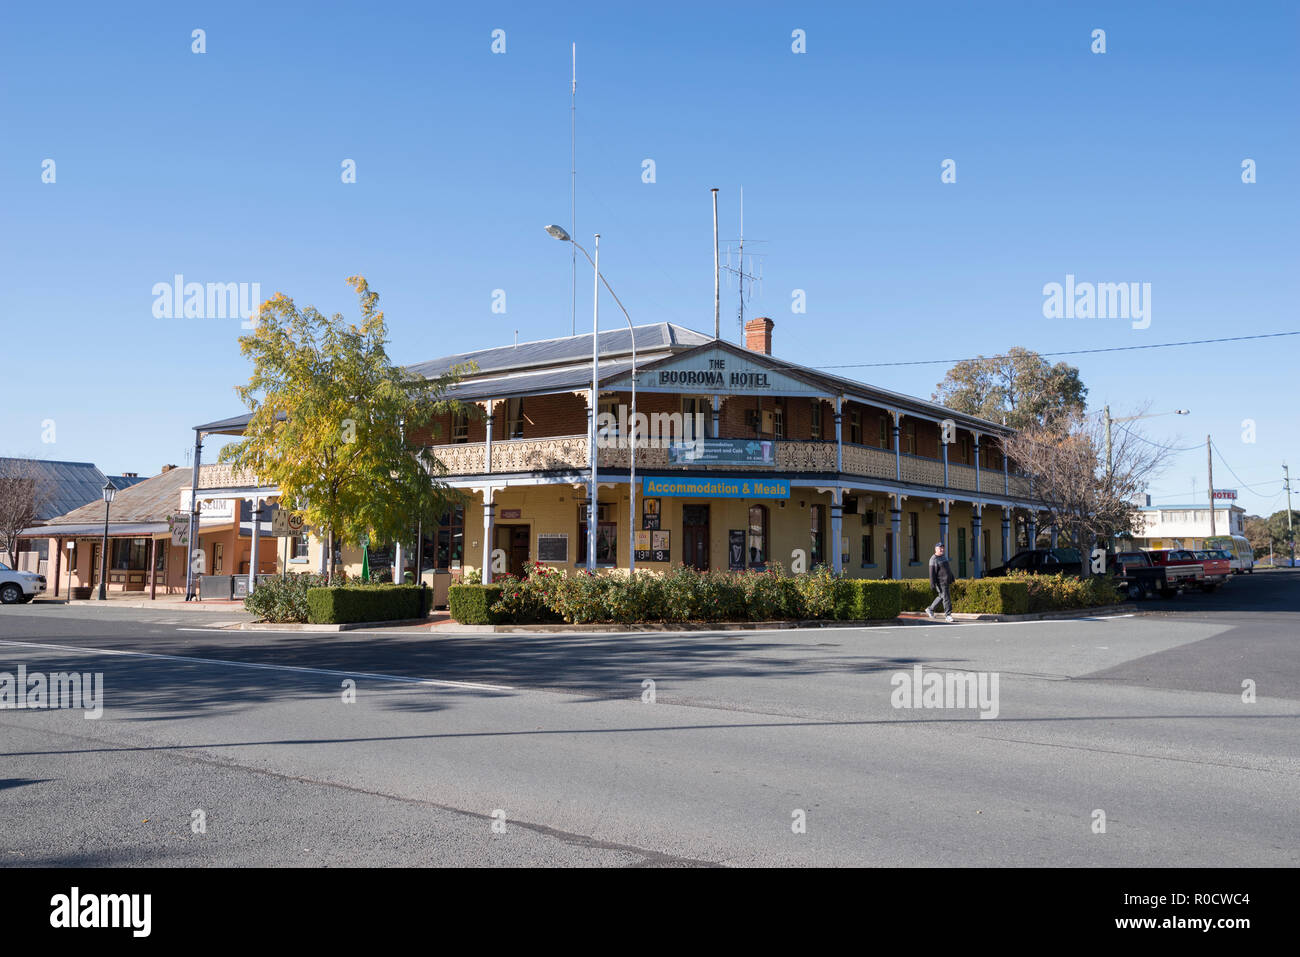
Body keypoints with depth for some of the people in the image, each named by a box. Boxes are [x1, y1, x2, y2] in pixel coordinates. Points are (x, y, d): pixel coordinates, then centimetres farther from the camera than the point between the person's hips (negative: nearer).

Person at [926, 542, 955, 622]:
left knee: (941, 597, 17)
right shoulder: (933, 559, -13)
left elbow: (948, 568, 24)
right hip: (940, 582, -9)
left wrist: (952, 578, 24)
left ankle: (930, 609, 31)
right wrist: (933, 584, -19)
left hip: (946, 581, 9)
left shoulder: (944, 556, 14)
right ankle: (947, 615, -3)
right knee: (946, 598, -8)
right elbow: (932, 573, -16)